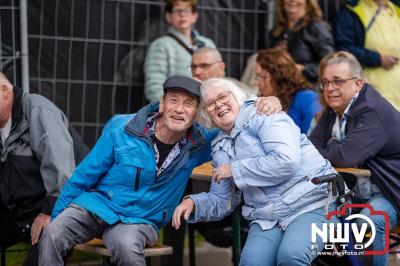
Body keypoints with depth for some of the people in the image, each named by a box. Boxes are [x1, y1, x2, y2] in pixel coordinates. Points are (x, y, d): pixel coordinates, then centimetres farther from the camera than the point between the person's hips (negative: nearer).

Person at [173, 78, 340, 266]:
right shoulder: (220, 148, 19)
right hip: (267, 219, 5)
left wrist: (235, 170, -10)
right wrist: (193, 203, 2)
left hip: (312, 203, -5)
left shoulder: (261, 114, -2)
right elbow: (220, 201, 23)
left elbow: (286, 160, -17)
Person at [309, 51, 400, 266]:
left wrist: (330, 147, -11)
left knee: (369, 221, -34)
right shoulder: (334, 109, 5)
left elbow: (347, 157, -33)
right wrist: (334, 150, -22)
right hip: (358, 189, 9)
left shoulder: (373, 112, -24)